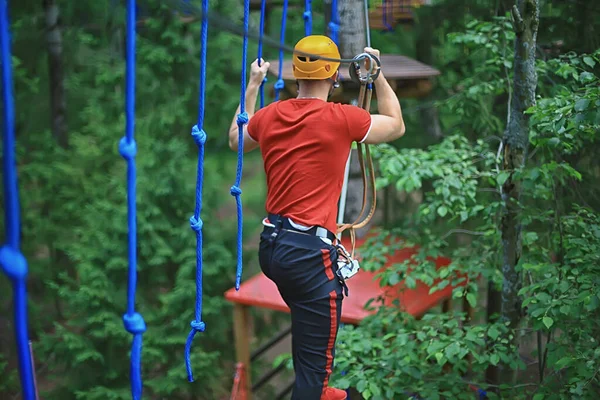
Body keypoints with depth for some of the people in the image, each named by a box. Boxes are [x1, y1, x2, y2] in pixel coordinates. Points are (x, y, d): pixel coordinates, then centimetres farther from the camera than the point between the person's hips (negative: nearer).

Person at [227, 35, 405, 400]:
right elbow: (397, 126, 8)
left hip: (271, 244, 8)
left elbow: (235, 141, 28)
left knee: (309, 334, 31)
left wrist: (252, 87, 32)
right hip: (309, 251, -8)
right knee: (315, 358, 3)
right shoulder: (342, 118, -12)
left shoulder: (269, 116, 4)